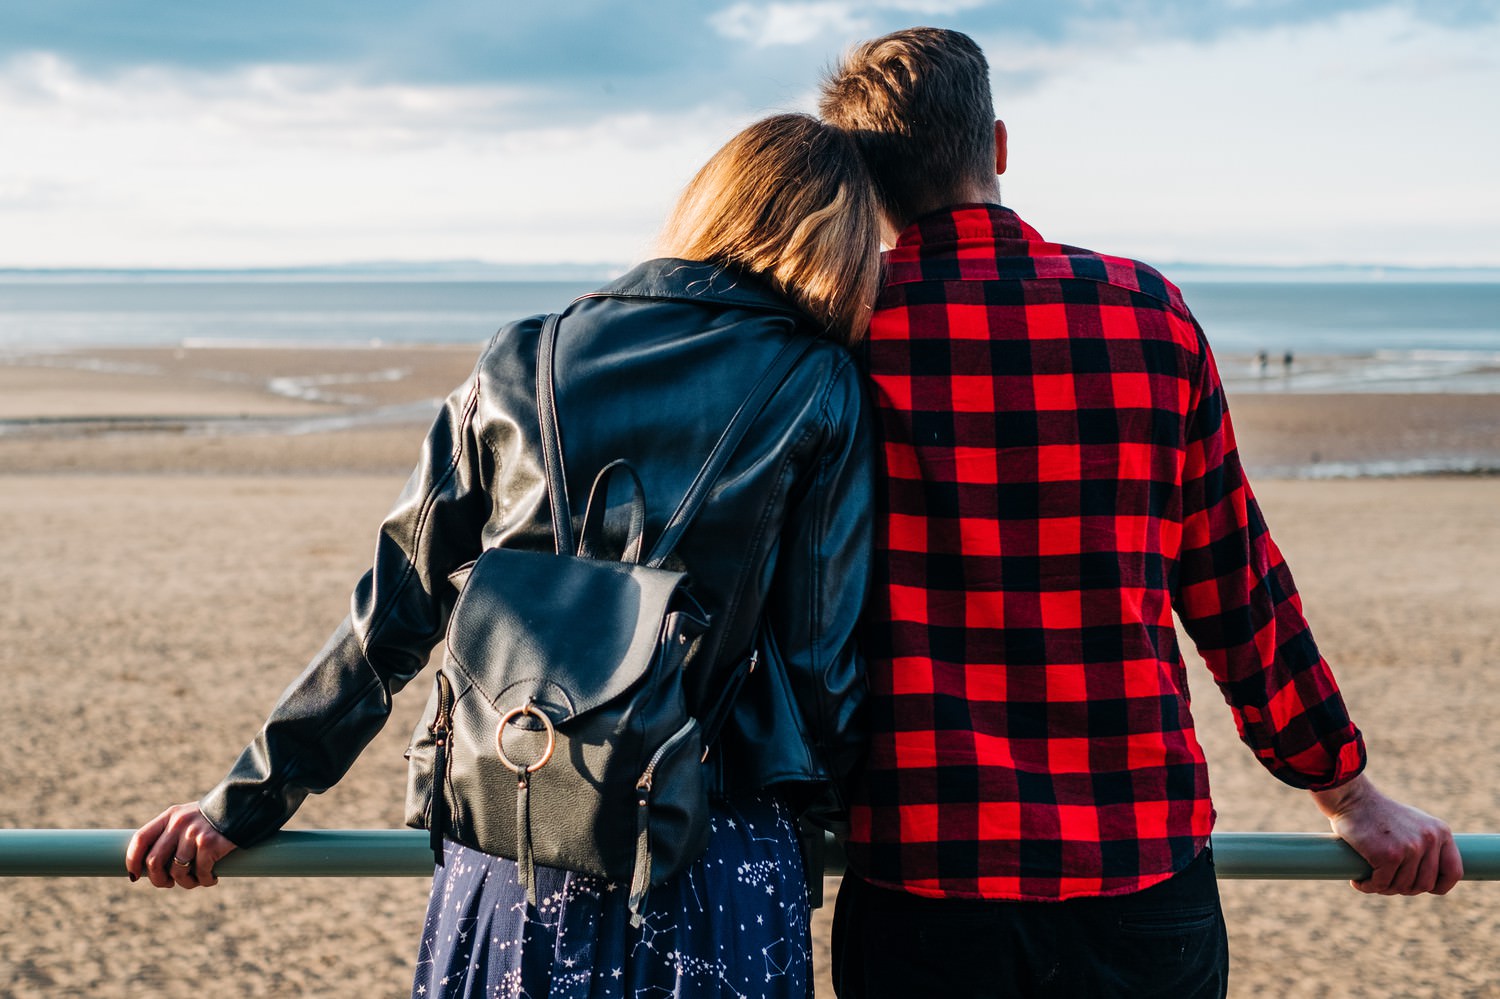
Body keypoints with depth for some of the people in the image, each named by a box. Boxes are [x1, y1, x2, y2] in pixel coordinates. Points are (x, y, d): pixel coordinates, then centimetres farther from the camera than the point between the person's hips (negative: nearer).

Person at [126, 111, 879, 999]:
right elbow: (822, 652, -3)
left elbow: (392, 615, 4)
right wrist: (817, 815, 16)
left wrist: (244, 801, 13)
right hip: (714, 871, -2)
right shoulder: (822, 392, -3)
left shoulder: (521, 367, 3)